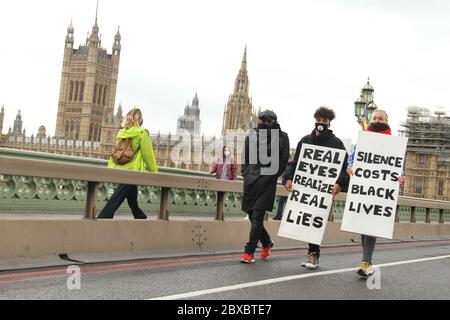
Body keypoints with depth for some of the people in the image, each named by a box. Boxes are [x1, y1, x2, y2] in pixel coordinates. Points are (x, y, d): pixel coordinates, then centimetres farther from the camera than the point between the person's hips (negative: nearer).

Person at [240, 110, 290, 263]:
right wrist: (245, 173, 7)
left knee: (257, 217, -11)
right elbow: (245, 157, 18)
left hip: (267, 183, -5)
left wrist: (273, 175, -5)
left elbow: (284, 160, 1)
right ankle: (267, 243, 33)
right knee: (252, 217, 11)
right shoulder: (252, 135, 12)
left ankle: (249, 251, -8)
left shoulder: (281, 137, 2)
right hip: (250, 182, 5)